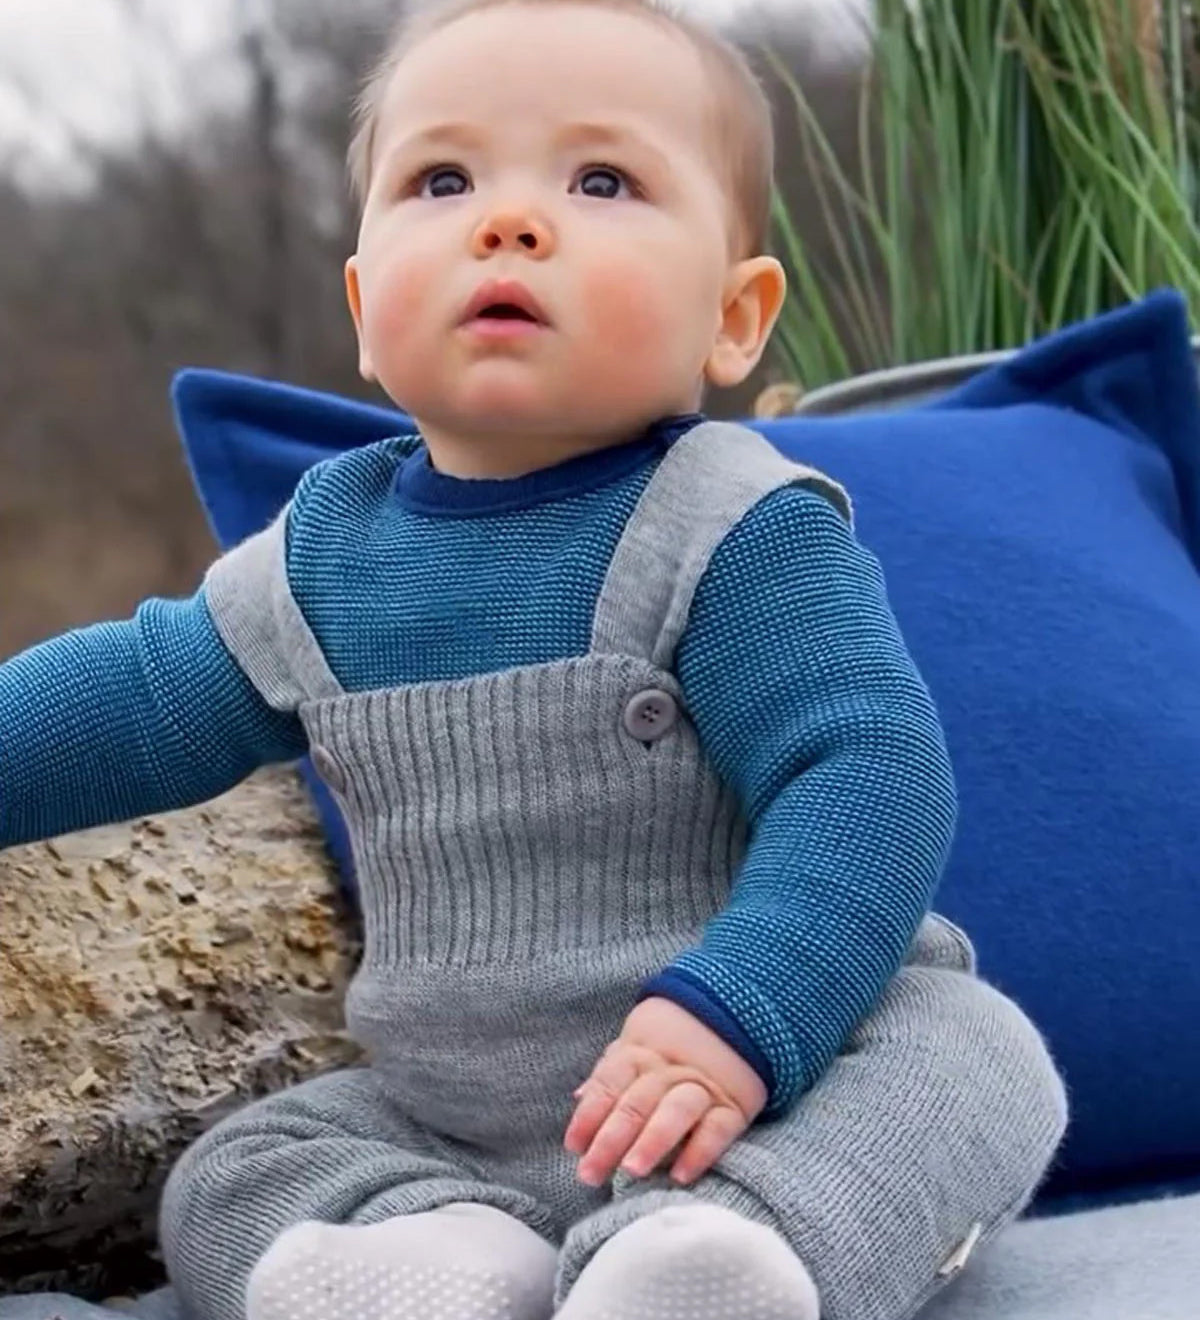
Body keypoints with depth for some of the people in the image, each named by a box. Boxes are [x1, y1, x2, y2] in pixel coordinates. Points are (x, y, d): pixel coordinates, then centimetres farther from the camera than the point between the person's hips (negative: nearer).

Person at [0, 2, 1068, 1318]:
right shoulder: (326, 546, 1)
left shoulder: (738, 534, -17)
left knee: (977, 1056, -29)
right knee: (233, 1177, -1)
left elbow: (868, 777, -27)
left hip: (780, 1072, -5)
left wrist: (736, 1018, -39)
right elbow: (143, 698, 15)